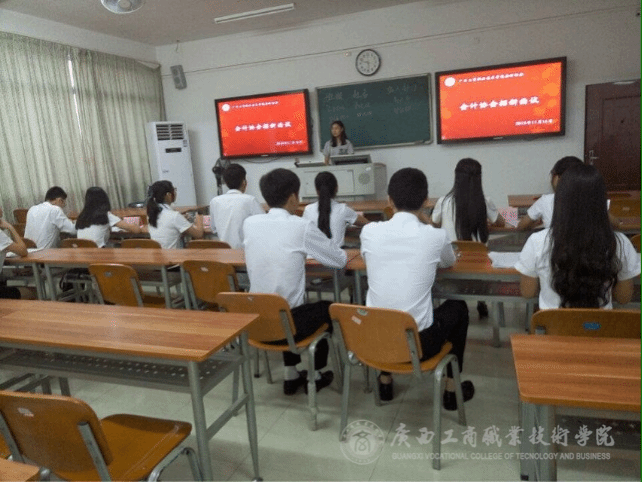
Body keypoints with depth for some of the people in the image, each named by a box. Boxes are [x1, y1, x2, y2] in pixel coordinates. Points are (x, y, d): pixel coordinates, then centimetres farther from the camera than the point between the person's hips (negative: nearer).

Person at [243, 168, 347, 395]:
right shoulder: (302, 227, -15)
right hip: (286, 324, -4)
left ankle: (291, 375, 38)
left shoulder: (249, 223, -1)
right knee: (327, 308, 26)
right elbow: (340, 260, -3)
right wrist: (312, 250, 17)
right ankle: (316, 375, 36)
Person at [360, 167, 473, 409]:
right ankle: (451, 390, 33)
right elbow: (449, 262, 15)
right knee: (458, 307, 27)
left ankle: (385, 382, 44)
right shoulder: (436, 236, -10)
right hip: (420, 342, -2)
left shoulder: (369, 231, -6)